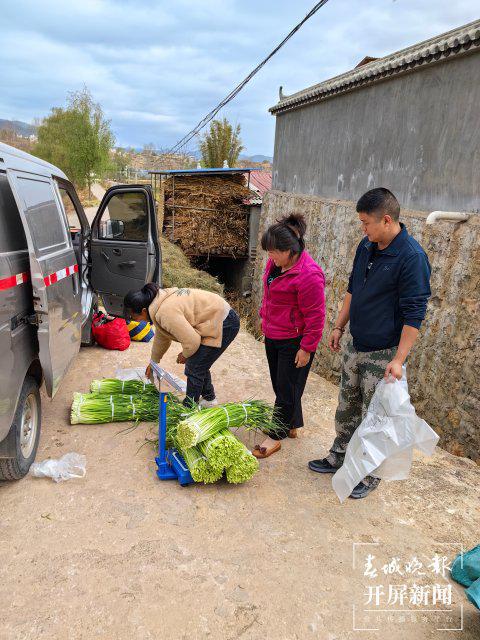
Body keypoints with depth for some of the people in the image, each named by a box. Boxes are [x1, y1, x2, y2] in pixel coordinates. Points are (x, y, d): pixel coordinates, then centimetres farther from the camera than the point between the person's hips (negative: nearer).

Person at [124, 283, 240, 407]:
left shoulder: (166, 312, -27)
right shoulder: (160, 302, 5)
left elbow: (191, 341, -25)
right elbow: (161, 337, 20)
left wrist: (185, 355, -4)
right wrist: (153, 362, 30)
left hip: (224, 325, -10)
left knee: (194, 368, -3)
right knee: (199, 364, 20)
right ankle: (209, 398, 38)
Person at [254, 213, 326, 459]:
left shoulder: (308, 275, -26)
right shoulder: (276, 262, 1)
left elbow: (315, 316, -21)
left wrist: (307, 348, -17)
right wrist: (265, 322, 22)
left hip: (293, 342, -9)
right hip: (272, 337, 9)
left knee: (287, 389, 6)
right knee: (279, 384, 20)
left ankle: (276, 437, 21)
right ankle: (292, 425, 38)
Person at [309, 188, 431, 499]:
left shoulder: (412, 257, -20)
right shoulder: (366, 247, 3)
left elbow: (415, 314, -20)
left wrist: (399, 359, -22)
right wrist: (339, 327, 16)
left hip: (383, 354, -7)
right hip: (355, 346, 7)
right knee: (346, 409, 19)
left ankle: (370, 476, 27)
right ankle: (339, 458, 38)